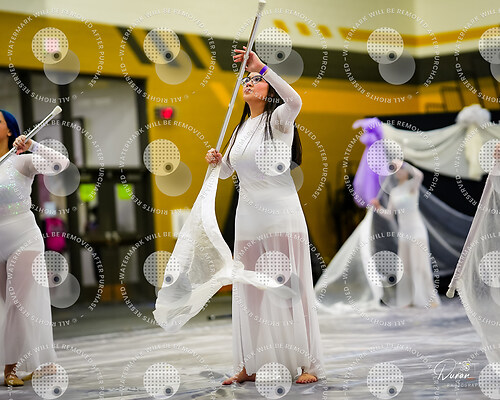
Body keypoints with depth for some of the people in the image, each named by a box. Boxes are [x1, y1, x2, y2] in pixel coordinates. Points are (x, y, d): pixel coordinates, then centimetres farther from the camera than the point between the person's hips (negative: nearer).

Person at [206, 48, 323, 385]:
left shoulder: (278, 120, -4)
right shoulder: (240, 129, 17)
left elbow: (295, 101, -28)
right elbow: (226, 173, 26)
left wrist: (261, 67, -31)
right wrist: (217, 161, 3)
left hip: (282, 214, -7)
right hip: (248, 215, 7)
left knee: (289, 286, -6)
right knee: (249, 290, 7)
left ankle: (307, 364, -1)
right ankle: (250, 366, 13)